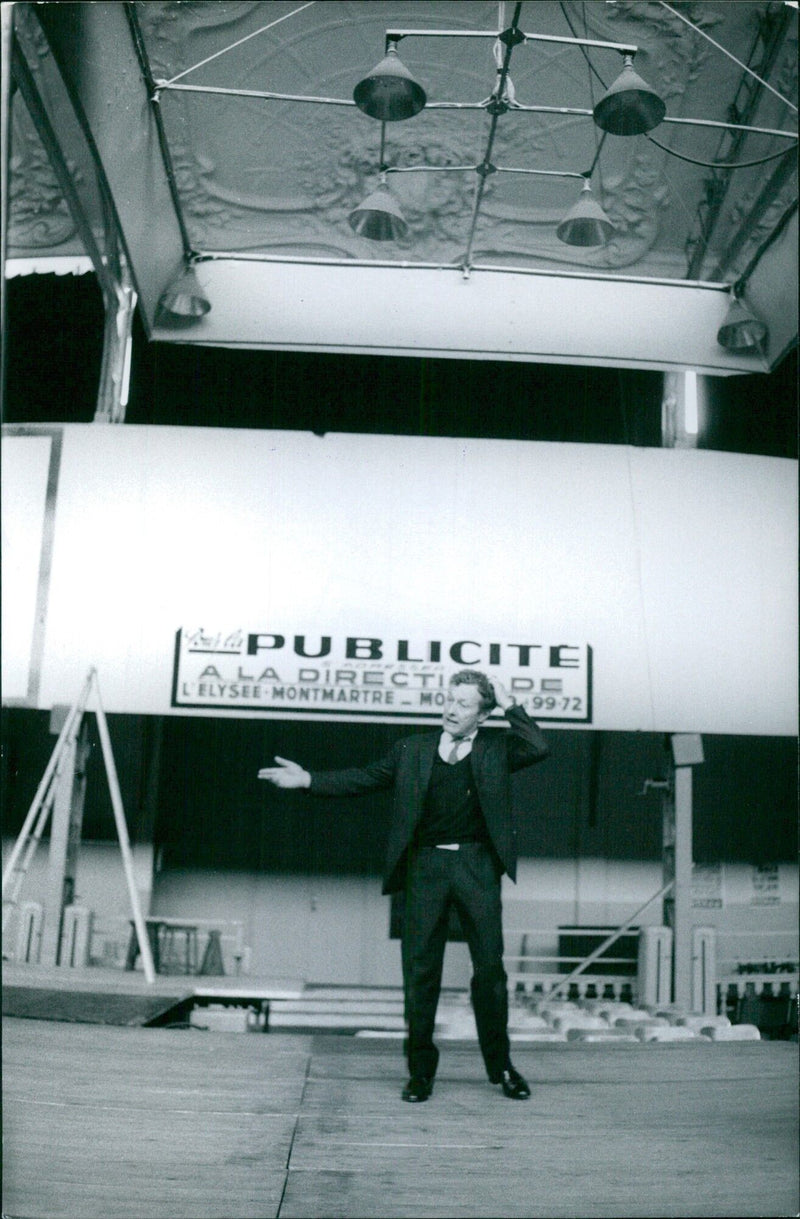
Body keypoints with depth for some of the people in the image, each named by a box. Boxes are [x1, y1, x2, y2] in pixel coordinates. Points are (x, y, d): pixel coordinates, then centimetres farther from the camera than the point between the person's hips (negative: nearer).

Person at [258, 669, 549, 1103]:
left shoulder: (496, 748, 7)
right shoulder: (413, 749, 10)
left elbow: (538, 748, -9)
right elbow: (364, 778, 11)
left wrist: (509, 704, -6)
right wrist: (309, 779, 3)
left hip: (476, 865, -1)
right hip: (425, 864, 1)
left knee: (490, 967, 5)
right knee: (420, 969, 3)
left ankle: (501, 1066, 21)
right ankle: (420, 1068, 16)